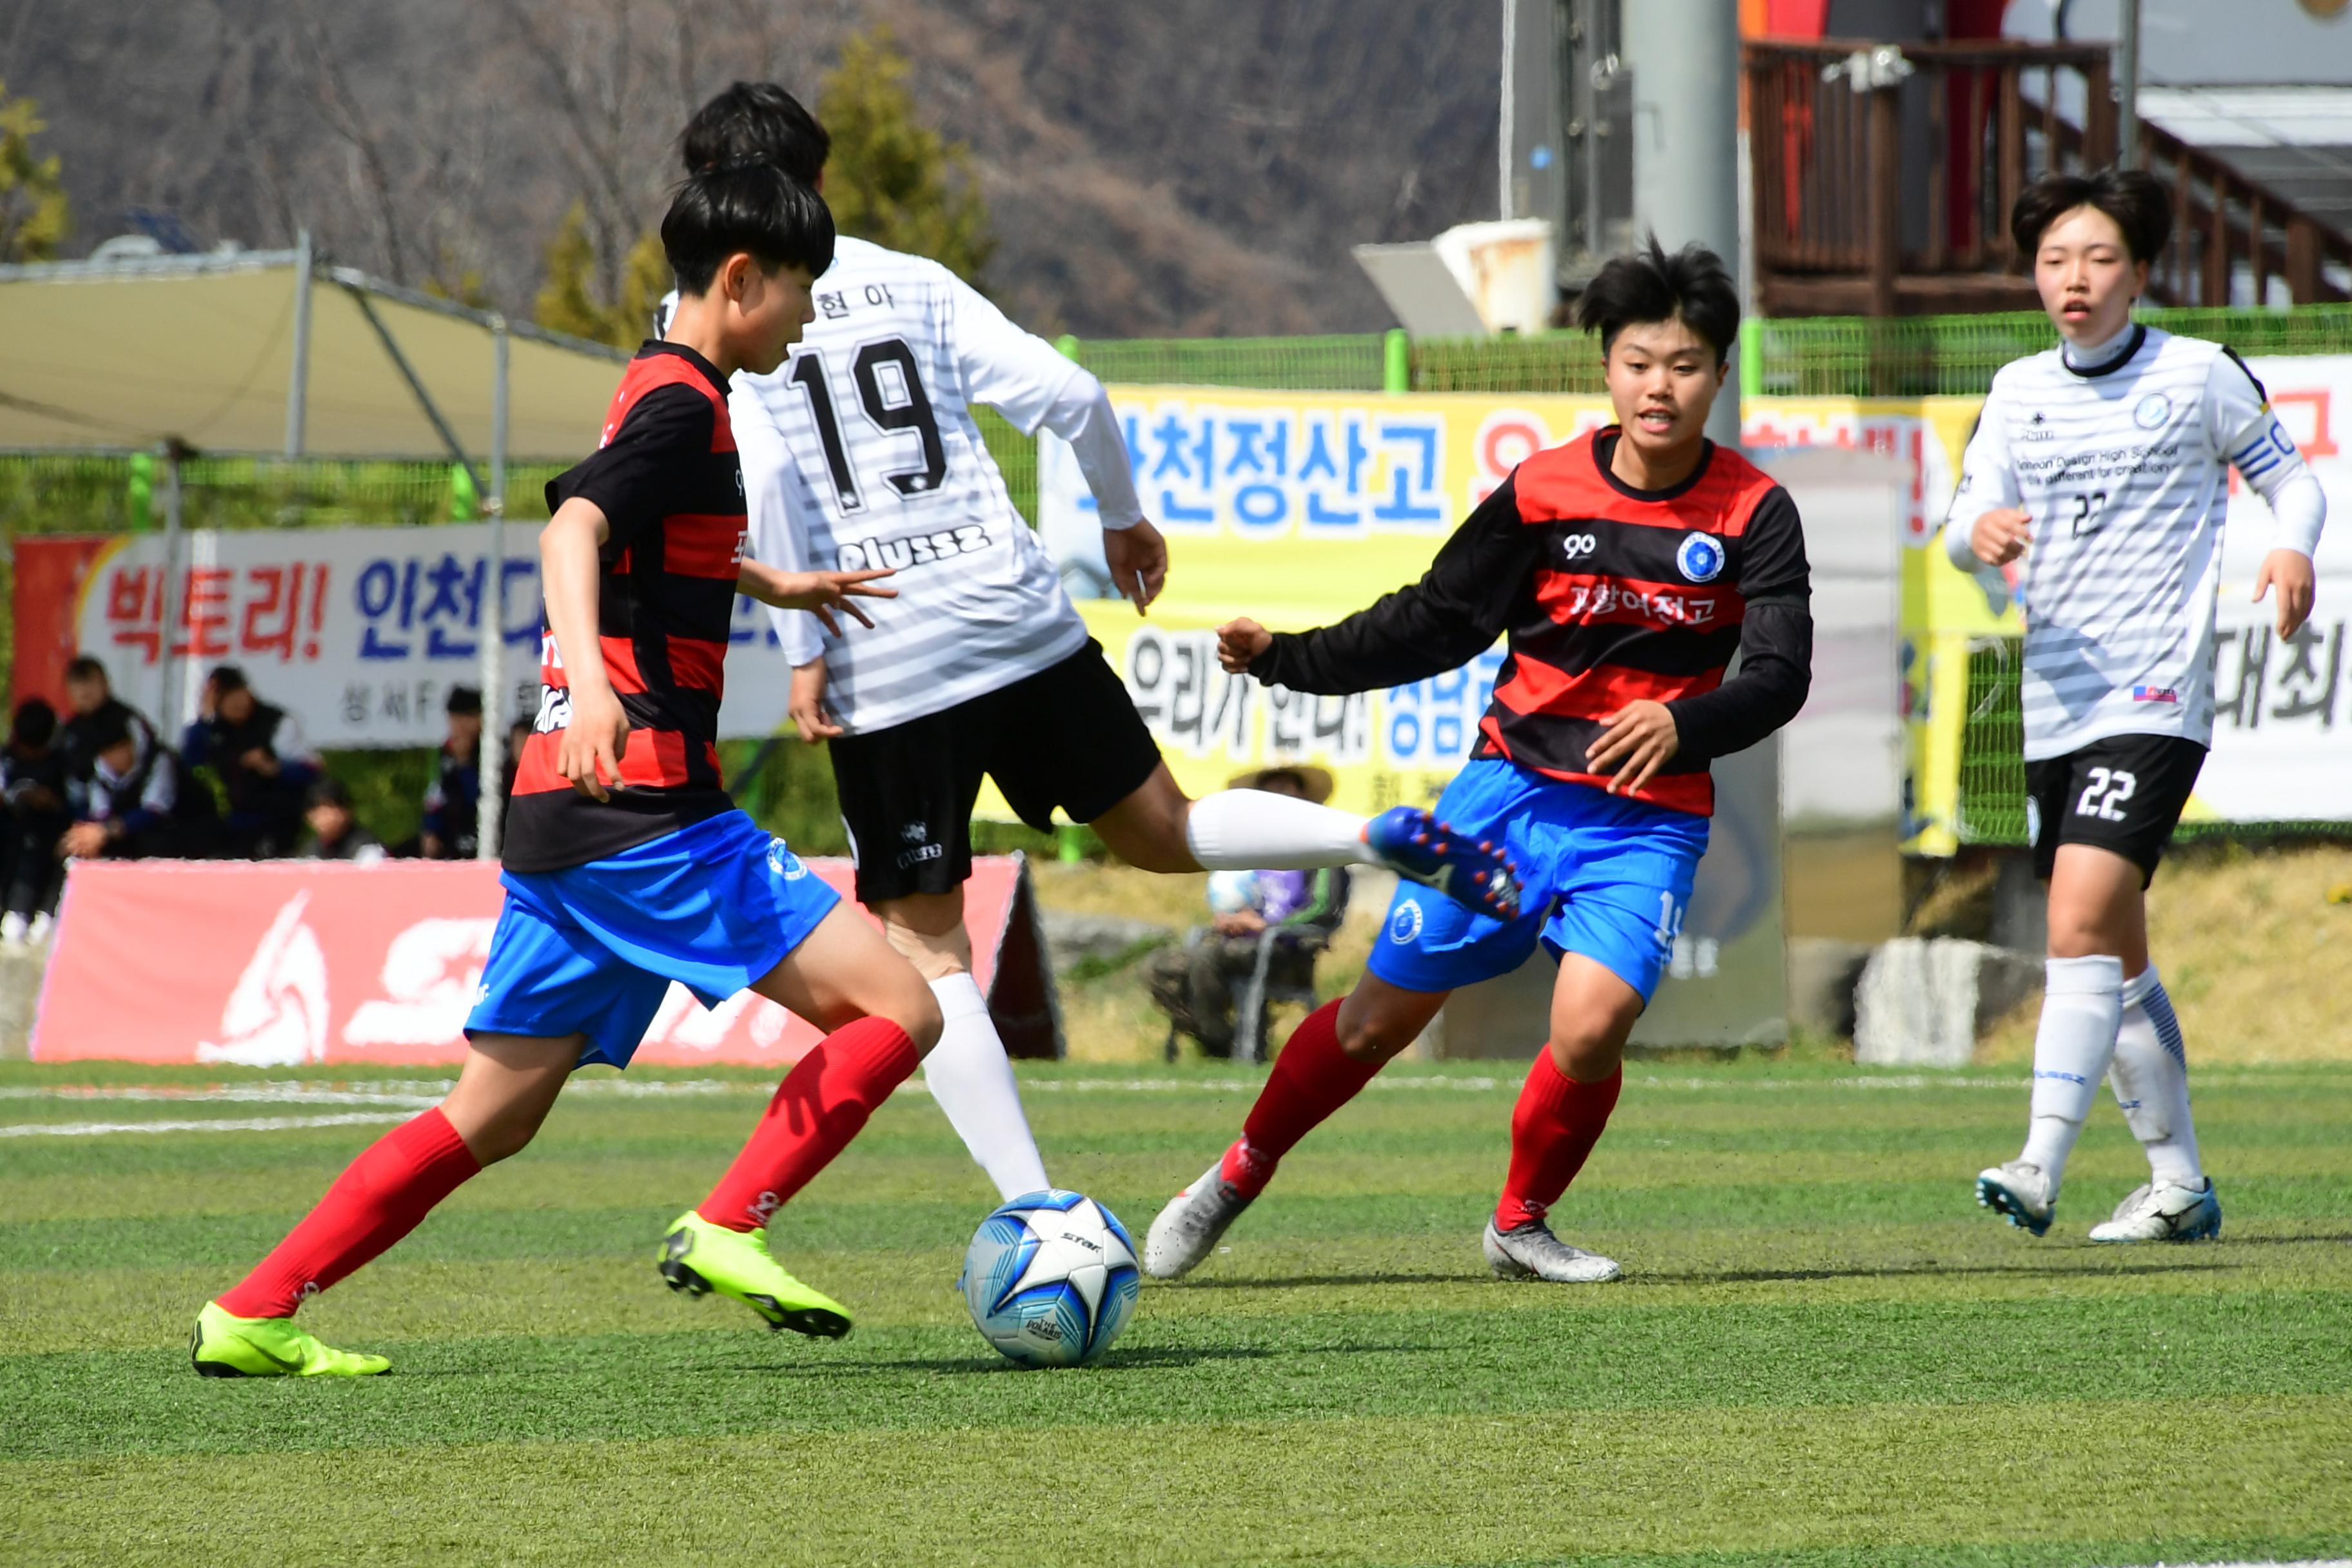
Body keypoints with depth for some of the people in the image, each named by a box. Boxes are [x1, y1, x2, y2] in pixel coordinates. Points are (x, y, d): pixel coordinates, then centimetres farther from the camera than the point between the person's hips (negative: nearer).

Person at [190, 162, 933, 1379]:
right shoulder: (683, 405, -8)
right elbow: (572, 530, -26)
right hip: (646, 808, -10)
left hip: (565, 813, 10)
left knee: (490, 1120, 12)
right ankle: (725, 1232, -18)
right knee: (896, 1009, -11)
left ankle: (252, 1318, 9)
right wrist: (589, 674, -43)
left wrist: (771, 584, 60)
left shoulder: (654, 394, 22)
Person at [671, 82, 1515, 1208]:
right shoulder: (909, 283, 12)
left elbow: (760, 476, -14)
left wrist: (803, 653, -10)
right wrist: (1122, 516, 22)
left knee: (924, 951, 5)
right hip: (1022, 623, 4)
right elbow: (1067, 394, 5)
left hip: (886, 673, -4)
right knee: (1163, 834, 19)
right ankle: (1385, 838, -4)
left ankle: (1035, 1211, -4)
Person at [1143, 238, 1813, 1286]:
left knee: (1590, 1027, -21)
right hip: (1515, 785, 1)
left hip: (1649, 818, -1)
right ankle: (1238, 1177, 24)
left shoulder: (1754, 514, -5)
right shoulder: (1544, 492, -1)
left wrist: (1683, 723, -29)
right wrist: (1286, 659, -1)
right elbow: (1435, 622, 8)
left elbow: (1779, 675, -10)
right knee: (1383, 1013, 1)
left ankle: (1522, 1225, 6)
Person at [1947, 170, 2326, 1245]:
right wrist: (1980, 536, -20)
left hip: (2155, 701, -6)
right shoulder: (2019, 392, 11)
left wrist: (2292, 549, -15)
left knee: (2081, 921, -21)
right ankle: (2179, 1184, 22)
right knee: (2118, 960, 12)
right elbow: (1967, 529, 4)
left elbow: (2292, 481, 7)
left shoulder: (2199, 376, -1)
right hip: (2057, 707, 6)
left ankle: (2040, 1171, -26)